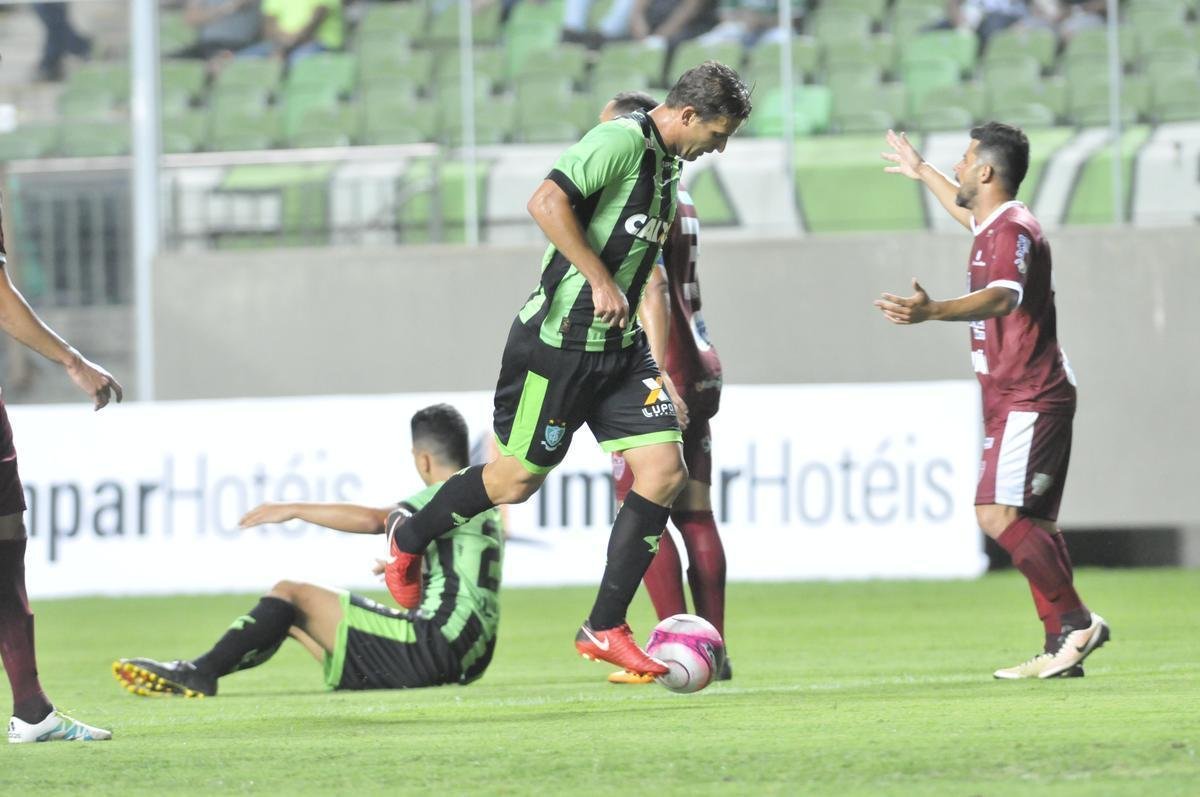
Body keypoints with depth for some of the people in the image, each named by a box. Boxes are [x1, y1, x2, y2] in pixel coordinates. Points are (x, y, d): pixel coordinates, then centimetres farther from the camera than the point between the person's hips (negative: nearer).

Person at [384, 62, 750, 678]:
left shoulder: (667, 163, 13)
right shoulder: (621, 141, -16)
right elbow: (547, 203, -27)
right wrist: (600, 282, -25)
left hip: (619, 348, 9)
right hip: (558, 343, -9)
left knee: (665, 471, -4)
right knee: (517, 478, 4)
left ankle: (605, 629, 2)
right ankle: (408, 544, 32)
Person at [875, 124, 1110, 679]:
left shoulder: (1014, 230, -15)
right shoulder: (995, 225, 16)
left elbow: (1003, 297, -36)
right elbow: (972, 216, 44)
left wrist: (933, 311, -51)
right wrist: (922, 173, 56)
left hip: (1029, 400, -11)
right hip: (1016, 400, 11)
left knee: (998, 514, -20)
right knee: (1033, 527, 8)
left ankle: (1076, 622, -17)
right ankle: (1061, 650, 8)